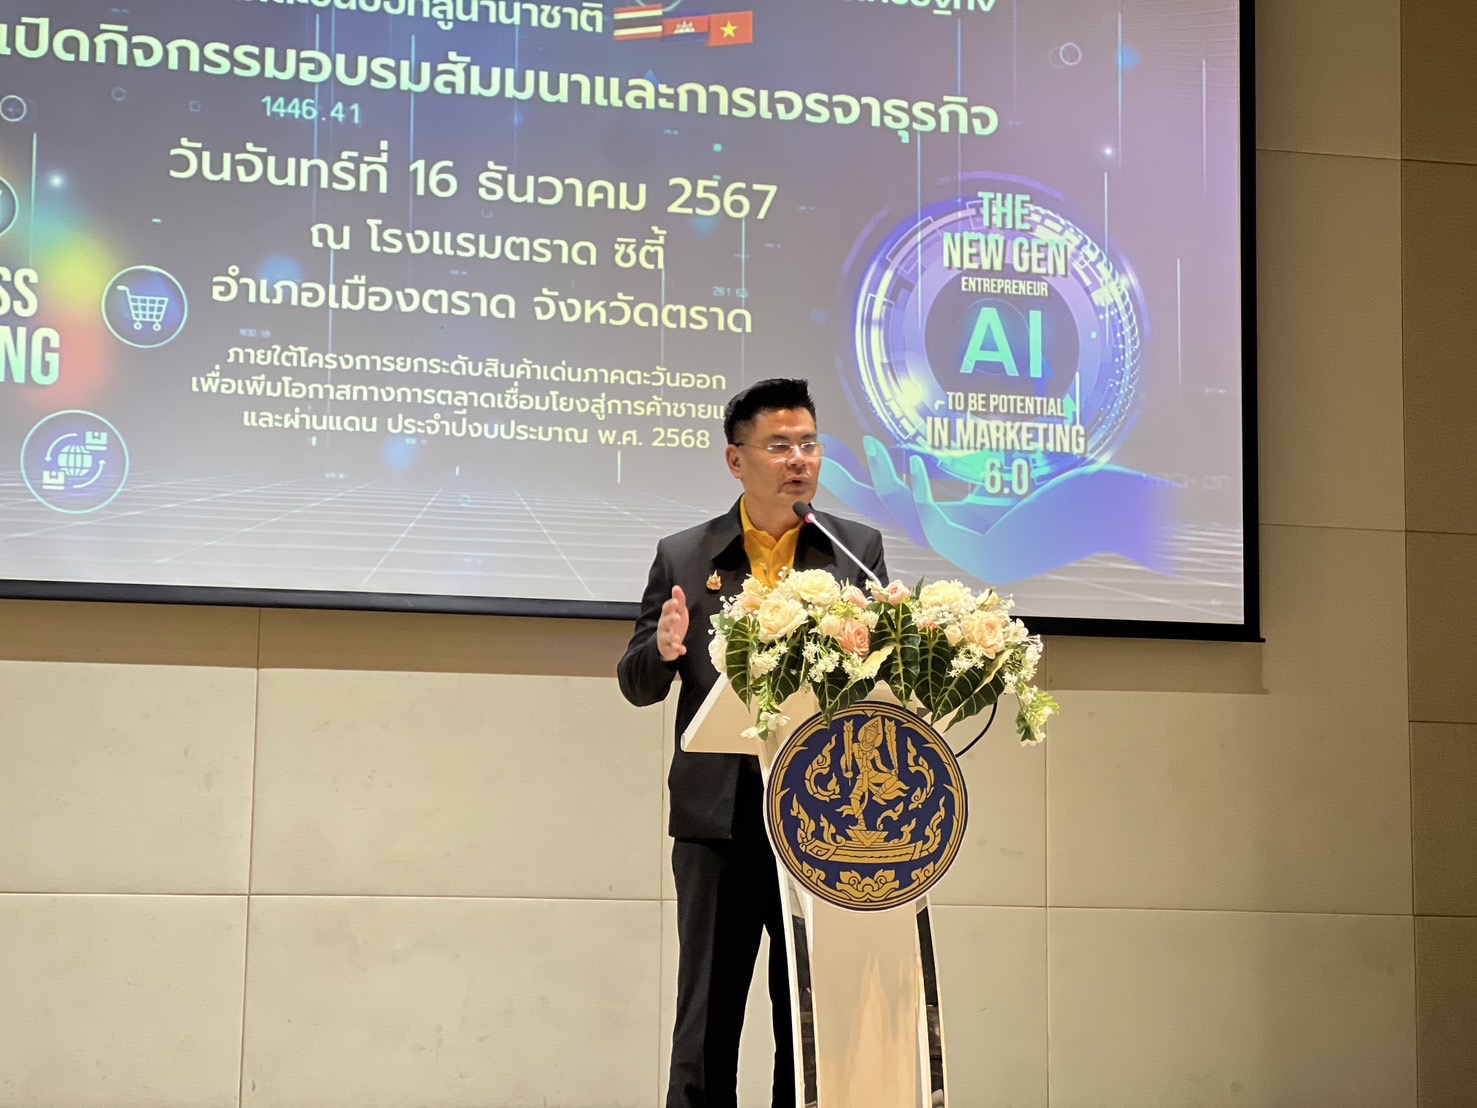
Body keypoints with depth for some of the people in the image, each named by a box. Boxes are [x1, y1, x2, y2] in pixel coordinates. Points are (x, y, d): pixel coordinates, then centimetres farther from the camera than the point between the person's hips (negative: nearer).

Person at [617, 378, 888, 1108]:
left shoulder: (857, 550, 8)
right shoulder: (683, 556, 7)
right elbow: (637, 685, 8)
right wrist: (664, 650, -14)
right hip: (719, 817, 0)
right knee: (706, 1021, 3)